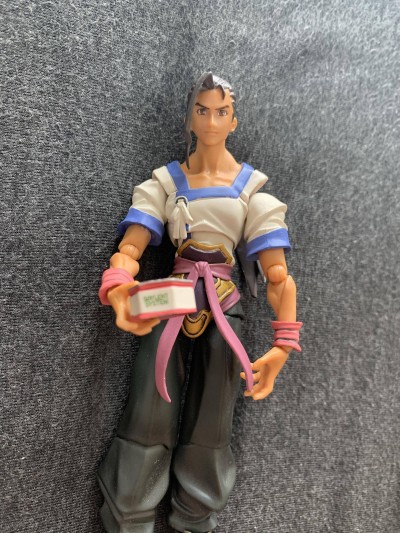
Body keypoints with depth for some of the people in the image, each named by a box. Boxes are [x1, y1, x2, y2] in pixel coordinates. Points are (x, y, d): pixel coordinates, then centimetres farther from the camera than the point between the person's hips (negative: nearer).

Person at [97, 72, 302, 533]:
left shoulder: (252, 186, 3)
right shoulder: (166, 180, 4)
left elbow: (277, 273, -5)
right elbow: (130, 247, -9)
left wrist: (284, 343, -17)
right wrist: (118, 290, -32)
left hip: (223, 308, 0)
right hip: (171, 301, 0)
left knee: (208, 430, 8)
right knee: (148, 422, -3)